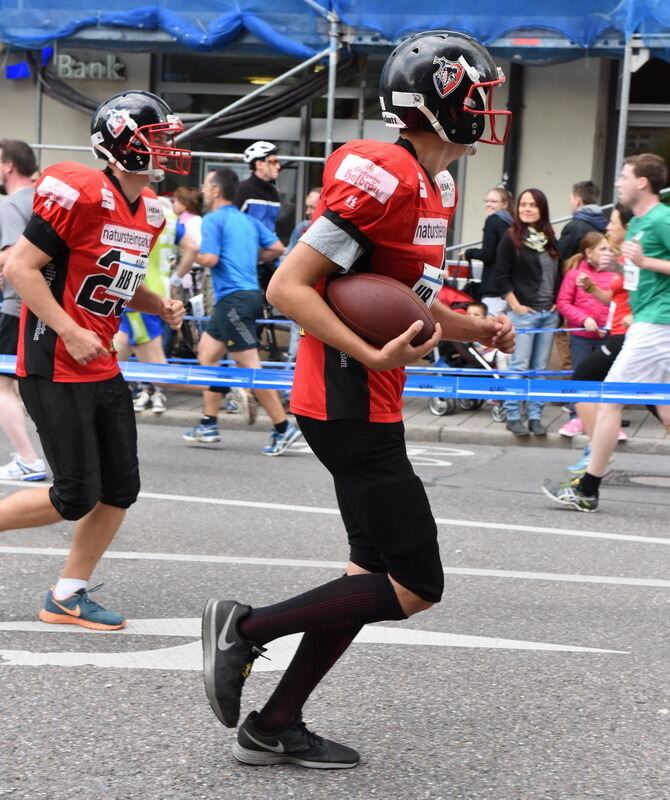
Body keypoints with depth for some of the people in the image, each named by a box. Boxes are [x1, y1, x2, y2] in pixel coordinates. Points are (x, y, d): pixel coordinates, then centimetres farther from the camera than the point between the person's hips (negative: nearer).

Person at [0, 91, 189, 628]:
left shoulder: (149, 211, 9)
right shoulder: (82, 194, -18)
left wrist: (158, 306, 3)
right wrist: (70, 333, -21)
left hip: (103, 369, 9)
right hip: (54, 368, -9)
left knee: (121, 489, 8)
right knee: (75, 498, -6)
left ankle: (68, 596, 21)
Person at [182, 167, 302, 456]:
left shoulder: (213, 219, -7)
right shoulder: (248, 220, 16)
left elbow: (210, 258, -17)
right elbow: (277, 248, 12)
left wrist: (194, 252, 3)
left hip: (235, 298, -9)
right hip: (248, 293, 9)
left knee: (249, 364, -8)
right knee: (207, 351, 15)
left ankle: (283, 427, -9)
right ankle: (208, 424, 16)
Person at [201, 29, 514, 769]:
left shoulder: (435, 187, 12)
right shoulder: (383, 178, -19)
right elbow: (287, 288, -21)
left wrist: (473, 329, 7)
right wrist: (373, 358, -29)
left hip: (367, 409, 10)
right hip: (351, 409, -10)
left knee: (376, 573, 15)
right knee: (416, 588, -5)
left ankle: (274, 728, 21)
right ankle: (246, 628, 3)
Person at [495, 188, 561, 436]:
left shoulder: (550, 239, 9)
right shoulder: (511, 238, -3)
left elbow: (559, 273, 19)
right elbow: (501, 276, -5)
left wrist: (557, 302, 8)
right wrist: (515, 305, -9)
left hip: (549, 313, 4)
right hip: (523, 313, -4)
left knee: (540, 367, 7)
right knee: (519, 366, -4)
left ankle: (535, 416, 12)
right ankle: (513, 416, 3)